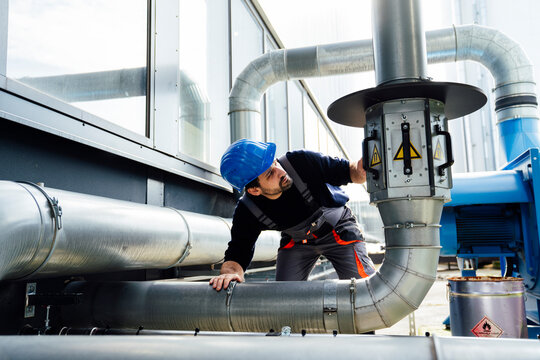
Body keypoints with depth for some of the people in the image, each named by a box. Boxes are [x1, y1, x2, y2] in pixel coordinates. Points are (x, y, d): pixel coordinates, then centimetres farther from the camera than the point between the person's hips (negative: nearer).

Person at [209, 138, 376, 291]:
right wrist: (230, 272, -47)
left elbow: (348, 171, -22)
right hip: (296, 240, 2)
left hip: (338, 229, -1)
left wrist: (361, 167, -47)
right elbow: (237, 254, -22)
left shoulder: (302, 162, -32)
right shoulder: (247, 211, -26)